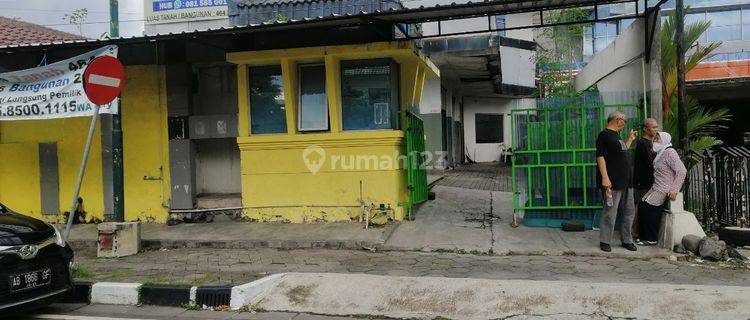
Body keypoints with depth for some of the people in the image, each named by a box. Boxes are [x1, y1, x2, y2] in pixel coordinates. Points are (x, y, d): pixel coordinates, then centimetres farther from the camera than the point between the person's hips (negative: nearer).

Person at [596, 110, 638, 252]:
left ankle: (627, 240, 22)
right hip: (613, 182, -10)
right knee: (610, 213, -5)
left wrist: (630, 139, 30)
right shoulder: (604, 135, -9)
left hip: (626, 181, 10)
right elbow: (600, 157, -17)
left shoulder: (616, 135, 20)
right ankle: (604, 241, 5)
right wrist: (605, 177, -24)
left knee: (629, 211, 12)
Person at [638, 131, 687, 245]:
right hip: (656, 188, 9)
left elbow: (682, 171, -22)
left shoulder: (670, 152, -14)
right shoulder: (660, 154, 15)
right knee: (641, 205, 0)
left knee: (647, 208, -14)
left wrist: (674, 190, -24)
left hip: (664, 190, -9)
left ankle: (651, 239, -3)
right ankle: (645, 235, 8)